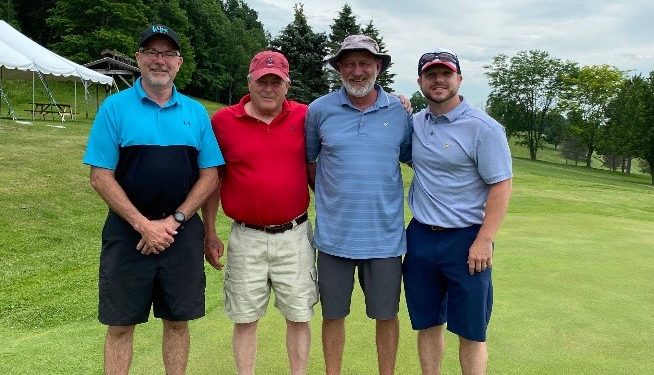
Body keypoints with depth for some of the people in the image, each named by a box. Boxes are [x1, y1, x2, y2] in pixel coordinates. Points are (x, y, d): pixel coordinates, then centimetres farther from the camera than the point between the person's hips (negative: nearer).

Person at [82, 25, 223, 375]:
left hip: (183, 233, 2)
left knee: (177, 321, 12)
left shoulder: (196, 112, 5)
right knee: (120, 325, 9)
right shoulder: (115, 106, -2)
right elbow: (100, 176, -6)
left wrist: (174, 220, -8)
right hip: (128, 233, -2)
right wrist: (143, 224, -13)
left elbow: (210, 175, 3)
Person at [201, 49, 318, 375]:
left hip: (295, 235, 1)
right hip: (246, 237, 0)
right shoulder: (223, 121, -3)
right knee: (245, 318, 11)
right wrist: (210, 235, 4)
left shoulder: (304, 117, -1)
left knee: (299, 316, 11)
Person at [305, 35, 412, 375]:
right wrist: (326, 194, 8)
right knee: (333, 314, 13)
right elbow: (305, 159, 11)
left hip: (385, 235, 1)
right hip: (334, 234, 0)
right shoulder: (319, 110, -1)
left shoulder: (399, 111, 1)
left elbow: (413, 157, 13)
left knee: (386, 314, 12)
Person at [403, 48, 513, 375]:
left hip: (465, 240, -5)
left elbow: (501, 186, -11)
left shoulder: (483, 128, -10)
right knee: (427, 323, 15)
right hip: (420, 237, 5)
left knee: (471, 332, 6)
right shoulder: (414, 123, 7)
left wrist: (483, 240, -17)